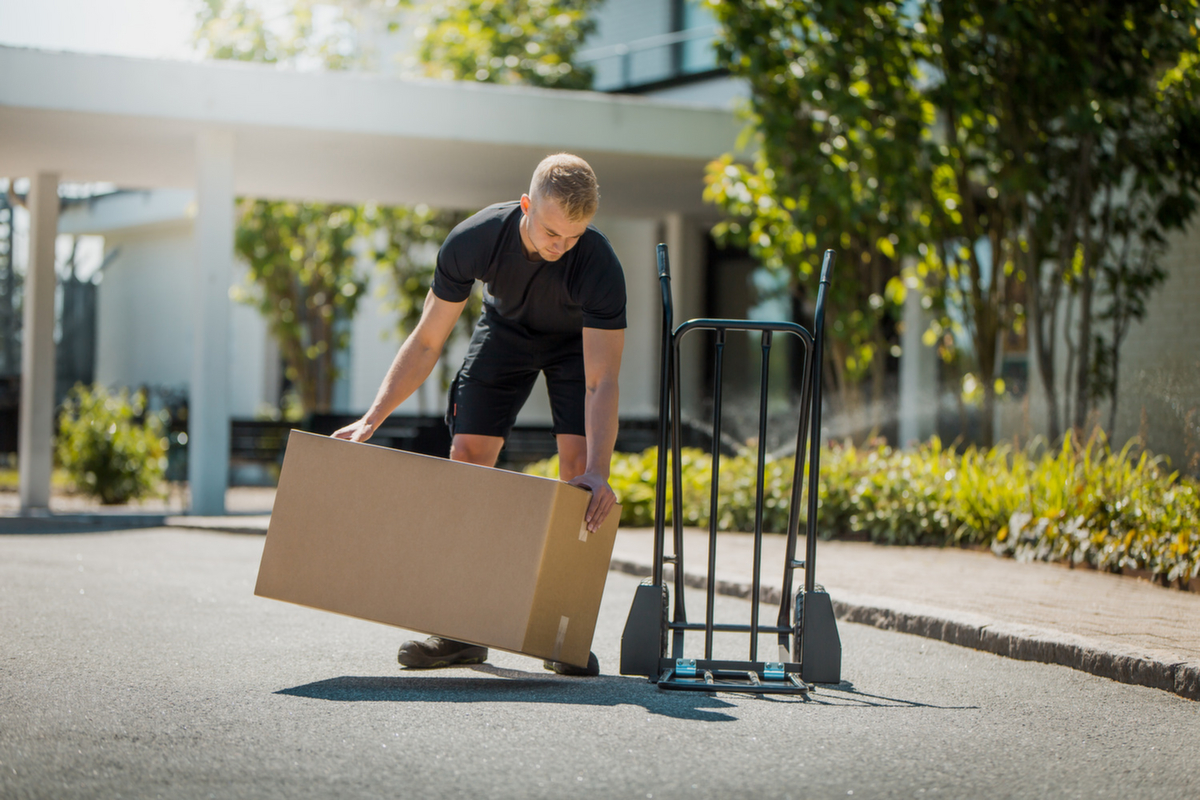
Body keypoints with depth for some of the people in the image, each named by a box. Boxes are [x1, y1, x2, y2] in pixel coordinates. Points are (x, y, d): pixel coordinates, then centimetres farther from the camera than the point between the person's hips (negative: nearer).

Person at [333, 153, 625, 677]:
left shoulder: (598, 265, -39)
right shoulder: (473, 241, -32)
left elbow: (601, 381, -39)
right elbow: (426, 342, -20)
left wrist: (597, 471, -52)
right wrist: (372, 419, -28)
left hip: (580, 338, -2)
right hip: (506, 328, 2)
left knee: (577, 460, -19)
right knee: (467, 453, -11)